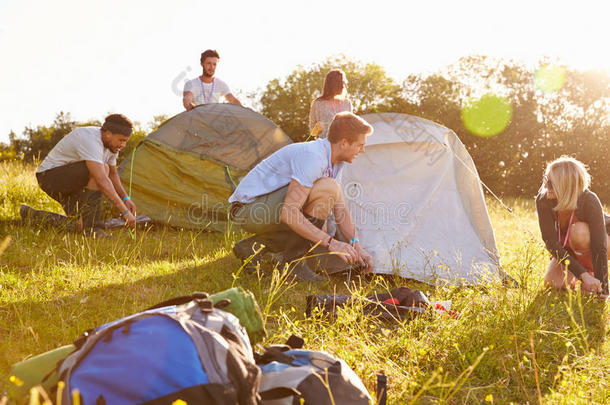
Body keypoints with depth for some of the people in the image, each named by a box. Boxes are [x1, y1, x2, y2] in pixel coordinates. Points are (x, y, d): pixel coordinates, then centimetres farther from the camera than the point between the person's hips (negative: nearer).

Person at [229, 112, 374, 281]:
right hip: (250, 208, -10)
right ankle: (293, 262, -15)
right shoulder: (312, 156, -25)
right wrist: (330, 242, -31)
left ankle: (250, 246, 13)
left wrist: (356, 245, -3)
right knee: (327, 189, -24)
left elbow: (341, 209, 9)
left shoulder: (334, 161, 5)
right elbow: (288, 213, -31)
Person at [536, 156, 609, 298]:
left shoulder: (589, 202, -35)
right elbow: (551, 242, -30)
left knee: (578, 231, -35)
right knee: (553, 282, -19)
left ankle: (590, 270, -9)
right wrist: (582, 274, -39)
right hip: (567, 248, 3)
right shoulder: (543, 200, -27)